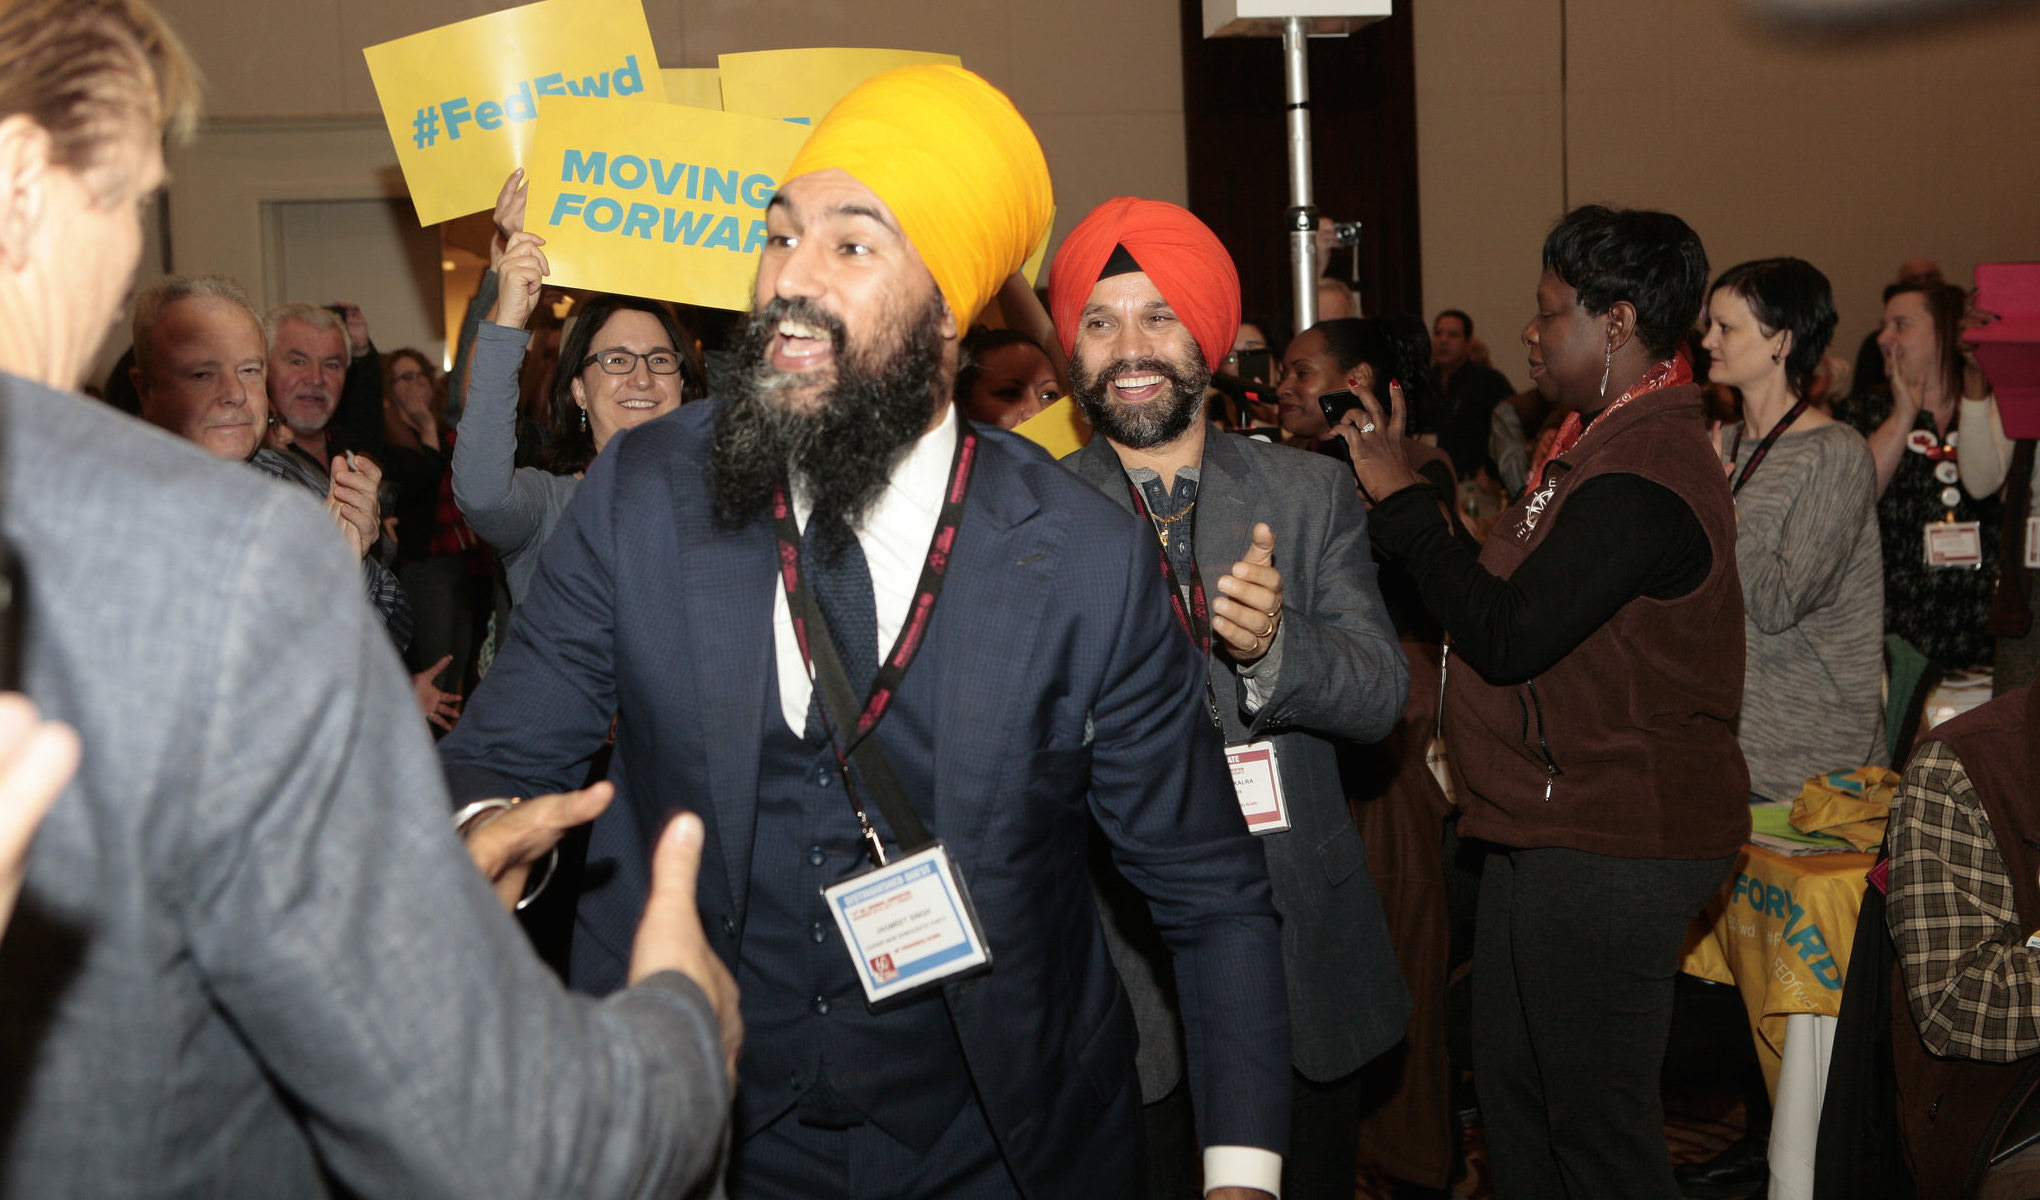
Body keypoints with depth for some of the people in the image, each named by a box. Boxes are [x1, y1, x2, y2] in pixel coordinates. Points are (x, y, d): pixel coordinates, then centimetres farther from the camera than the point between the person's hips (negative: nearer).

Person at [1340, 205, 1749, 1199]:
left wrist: (1401, 498, -17)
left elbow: (1506, 637, -25)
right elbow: (1511, 602, 12)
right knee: (1510, 1086, 21)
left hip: (1607, 853, -11)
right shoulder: (1604, 444, 13)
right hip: (1552, 831, 11)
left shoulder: (1642, 477, -23)